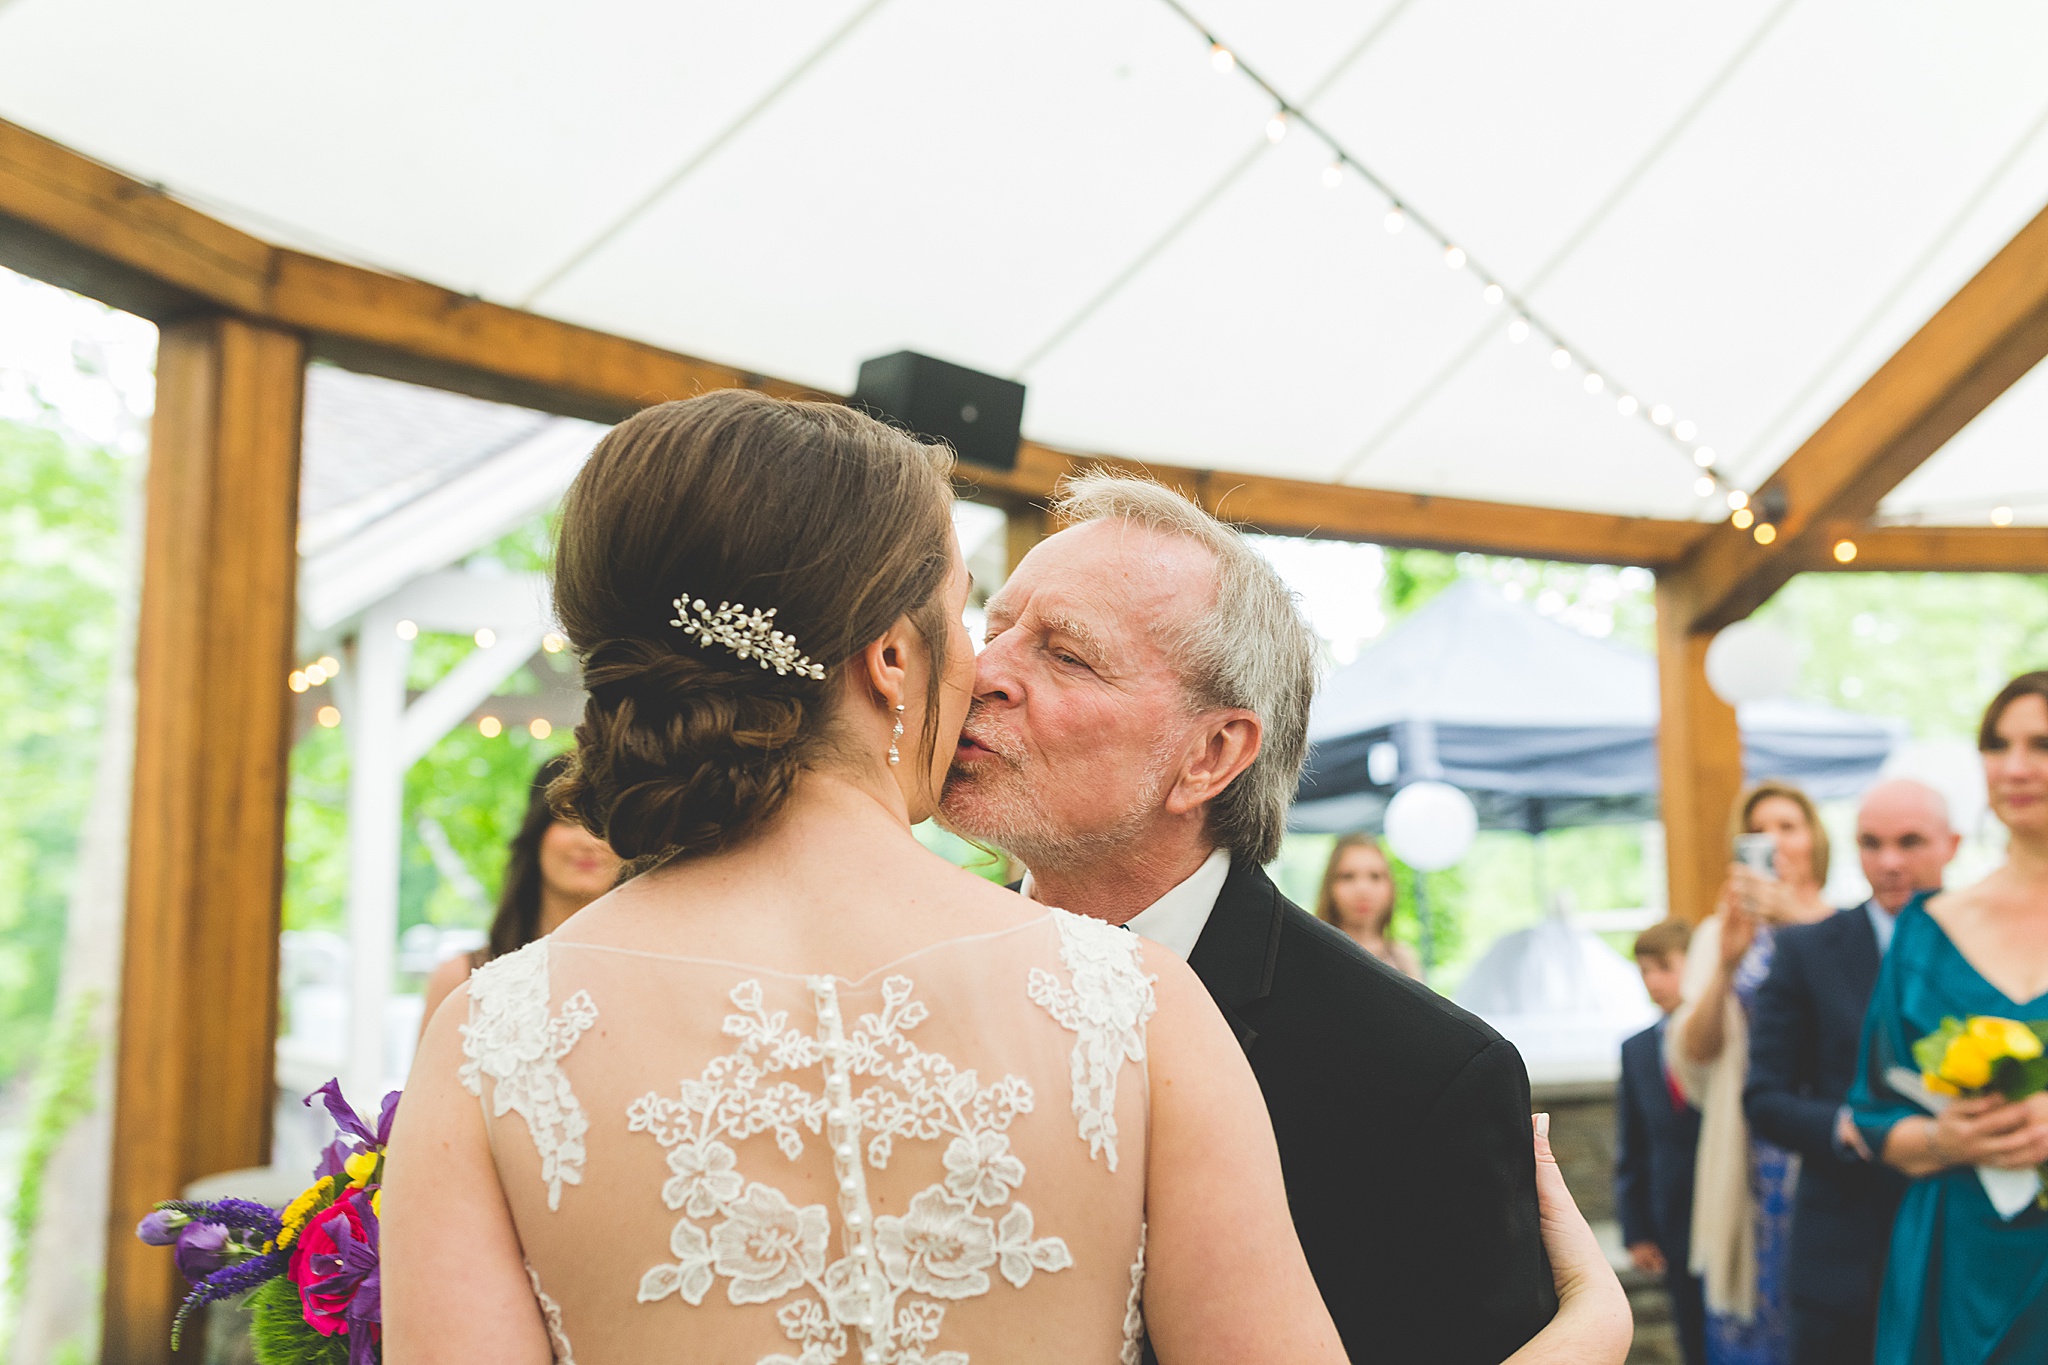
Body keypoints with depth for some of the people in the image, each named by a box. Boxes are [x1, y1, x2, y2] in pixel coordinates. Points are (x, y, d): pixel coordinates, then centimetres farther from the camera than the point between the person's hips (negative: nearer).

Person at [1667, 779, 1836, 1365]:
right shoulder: (1723, 933, 8)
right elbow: (1693, 1053, -2)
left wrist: (1804, 920, -19)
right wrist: (1726, 964, -16)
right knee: (1763, 1303, 6)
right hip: (1759, 1158, 2)